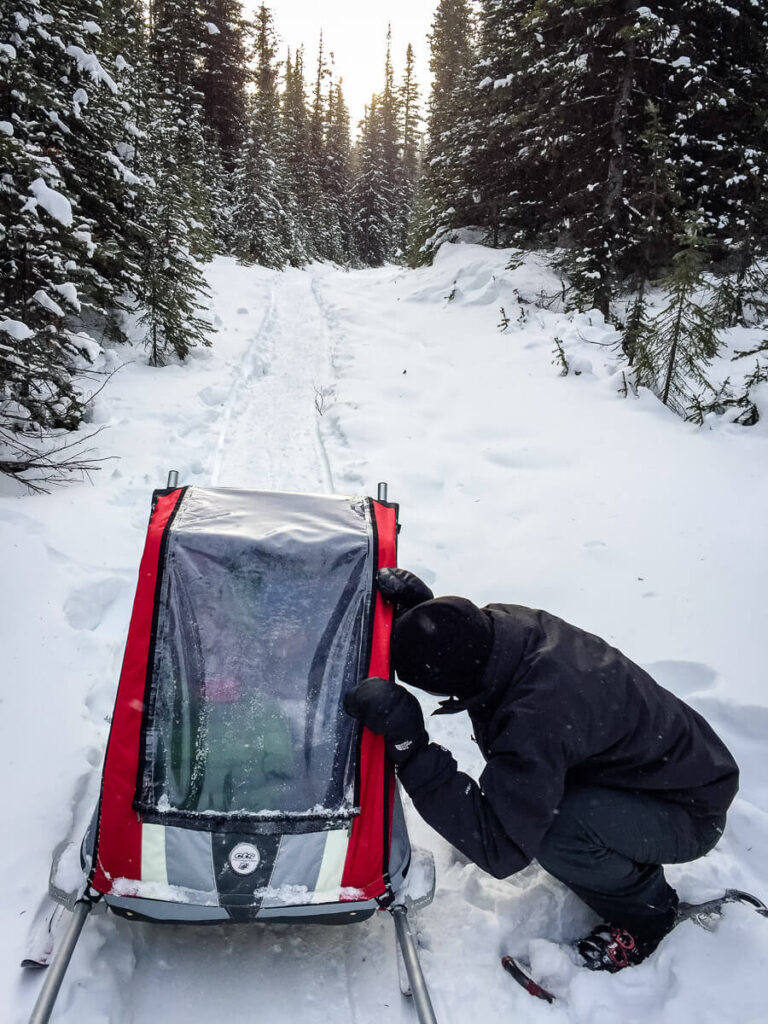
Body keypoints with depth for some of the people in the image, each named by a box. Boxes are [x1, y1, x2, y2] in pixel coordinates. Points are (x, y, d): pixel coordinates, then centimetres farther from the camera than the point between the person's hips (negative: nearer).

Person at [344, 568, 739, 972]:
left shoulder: (536, 720, -40)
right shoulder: (505, 622, -15)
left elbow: (498, 850, -35)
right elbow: (455, 646, 10)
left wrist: (409, 743, -42)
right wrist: (421, 607, -11)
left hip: (691, 814, -8)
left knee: (555, 828, -30)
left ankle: (647, 911, 2)